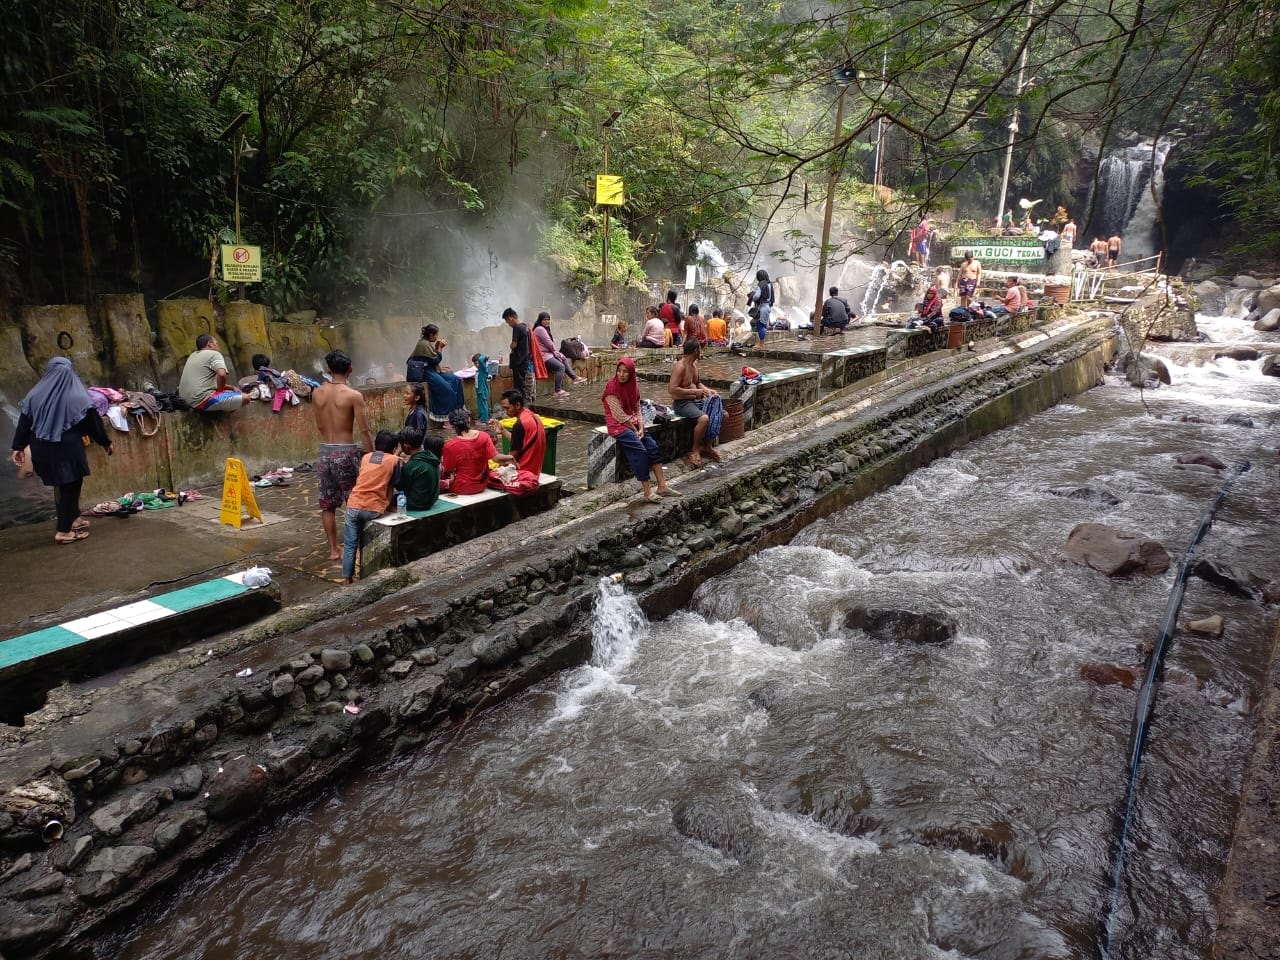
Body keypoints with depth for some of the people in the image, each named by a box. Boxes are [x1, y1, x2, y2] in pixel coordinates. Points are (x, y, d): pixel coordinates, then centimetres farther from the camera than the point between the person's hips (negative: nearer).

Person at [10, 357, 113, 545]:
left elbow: (24, 422, 5)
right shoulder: (77, 396, -9)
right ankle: (64, 530, 3)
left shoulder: (35, 395, 3)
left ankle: (73, 519, 33)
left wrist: (18, 447, 11)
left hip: (42, 450, 5)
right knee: (71, 485, 4)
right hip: (68, 449, -5)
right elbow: (93, 422, -4)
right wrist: (106, 443, 7)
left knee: (61, 485, 20)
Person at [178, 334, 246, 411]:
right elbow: (222, 375, -23)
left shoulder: (193, 355, 23)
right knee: (244, 398, -12)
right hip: (201, 400, -10)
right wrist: (220, 390, -4)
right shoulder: (214, 354, -4)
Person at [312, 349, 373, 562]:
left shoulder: (317, 393, 3)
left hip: (324, 451, 5)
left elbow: (319, 426, 10)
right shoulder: (353, 395, -12)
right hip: (346, 452, -5)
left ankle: (333, 549, 19)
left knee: (327, 504, 12)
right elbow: (364, 431, -12)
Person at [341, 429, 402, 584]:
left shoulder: (365, 457, 14)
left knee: (350, 545, 13)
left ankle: (347, 578, 19)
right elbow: (397, 485, 4)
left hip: (354, 506, 3)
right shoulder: (394, 460, 2)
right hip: (374, 509, -3)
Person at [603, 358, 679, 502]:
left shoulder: (634, 386, 8)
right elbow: (619, 414, -16)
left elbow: (637, 410, 9)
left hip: (633, 424, 7)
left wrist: (641, 428, -7)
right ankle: (646, 492, -20)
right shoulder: (612, 387, -13)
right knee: (640, 450, -23)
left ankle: (662, 486, -7)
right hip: (617, 425, -7)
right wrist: (634, 430, -13)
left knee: (653, 446, -9)